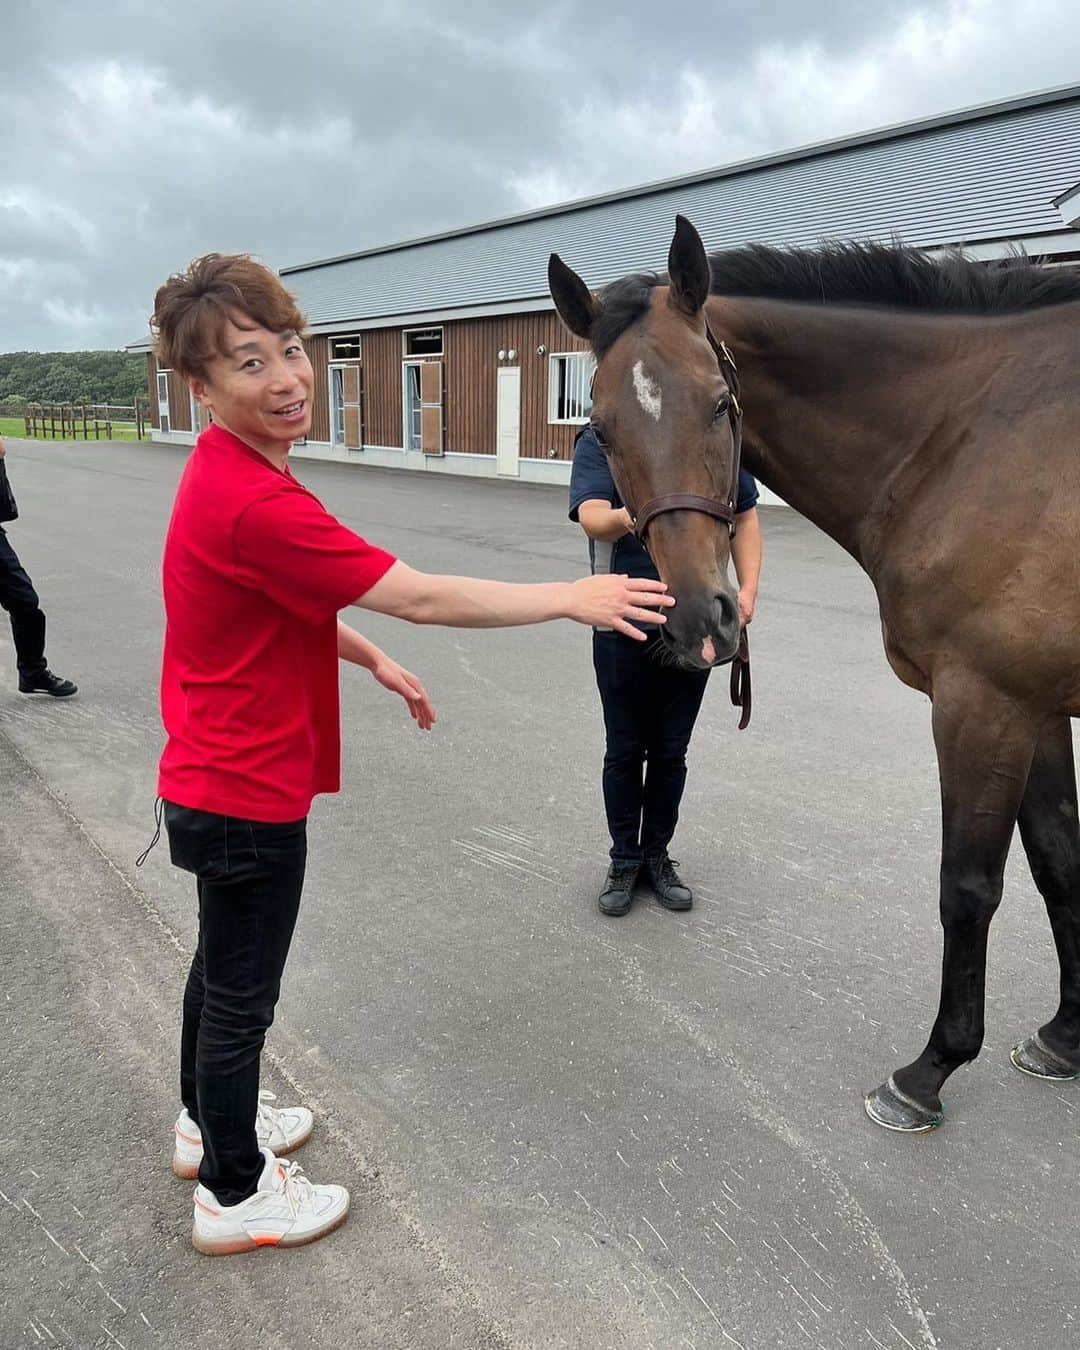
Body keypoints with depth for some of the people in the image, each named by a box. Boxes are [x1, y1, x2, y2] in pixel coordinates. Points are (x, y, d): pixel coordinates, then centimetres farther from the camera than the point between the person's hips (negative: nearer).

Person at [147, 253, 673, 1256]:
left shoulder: (228, 477, 4)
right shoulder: (254, 504, -29)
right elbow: (422, 597, -28)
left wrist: (374, 661, 15)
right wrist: (574, 598, -21)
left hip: (211, 780, 10)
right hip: (249, 794, -10)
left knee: (224, 964, 26)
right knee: (243, 993, 8)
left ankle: (208, 1121, 48)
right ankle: (233, 1192, 30)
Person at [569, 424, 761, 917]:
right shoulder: (598, 441, -6)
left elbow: (745, 517, 10)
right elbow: (592, 517, -23)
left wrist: (748, 589, -4)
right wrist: (626, 518, -46)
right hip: (622, 625, -2)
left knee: (671, 752, 13)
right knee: (625, 751, 10)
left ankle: (657, 855, 31)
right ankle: (624, 859, 27)